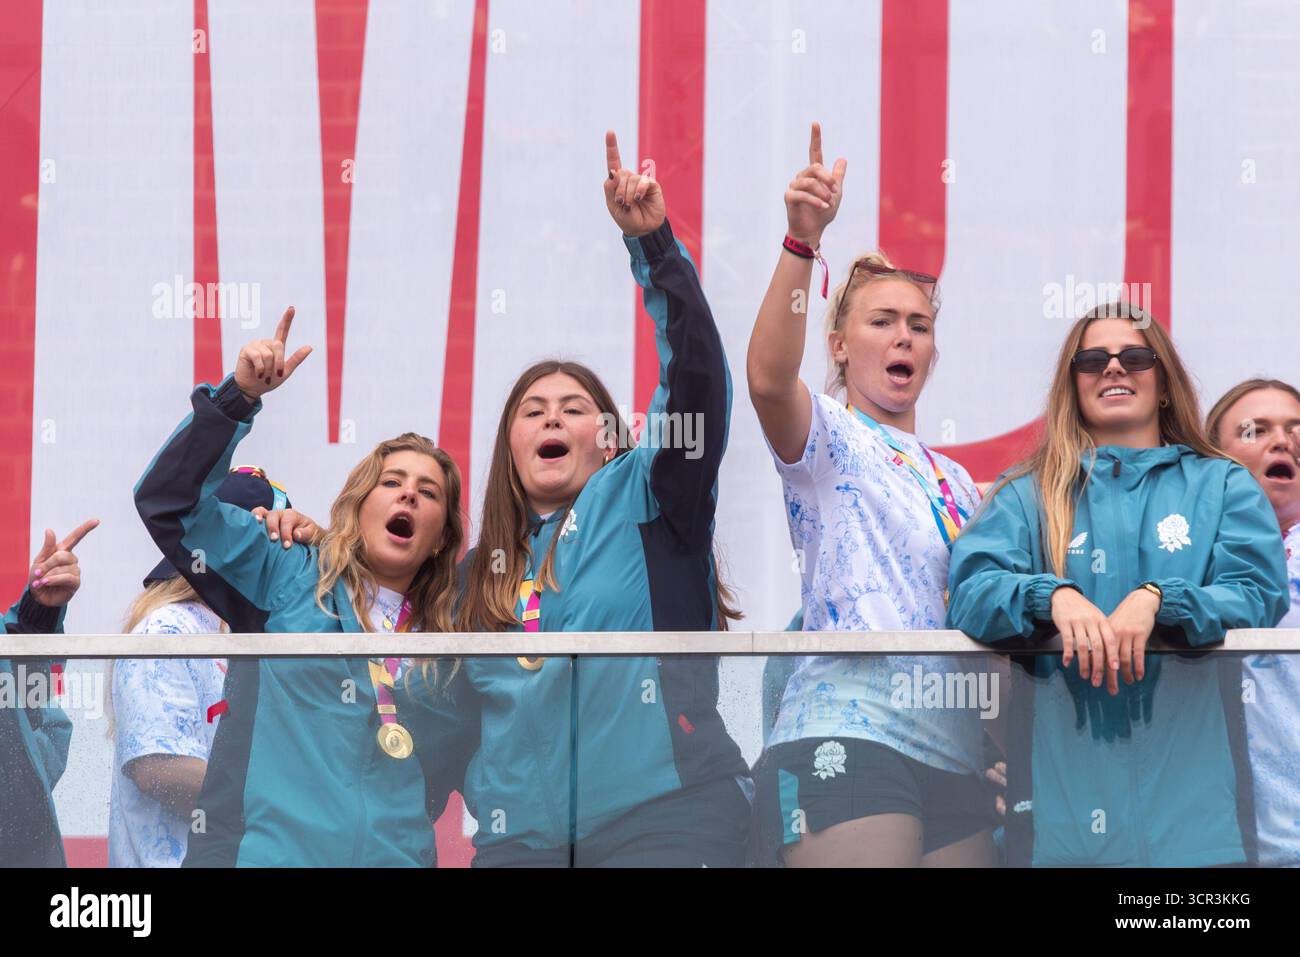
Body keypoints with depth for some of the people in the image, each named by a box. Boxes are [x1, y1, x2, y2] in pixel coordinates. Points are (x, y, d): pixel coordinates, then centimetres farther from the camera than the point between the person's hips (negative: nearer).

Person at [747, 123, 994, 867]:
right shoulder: (829, 440, 5)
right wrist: (802, 242, -29)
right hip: (847, 736, -7)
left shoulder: (958, 482, 26)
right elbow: (769, 380, -18)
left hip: (955, 752, 7)